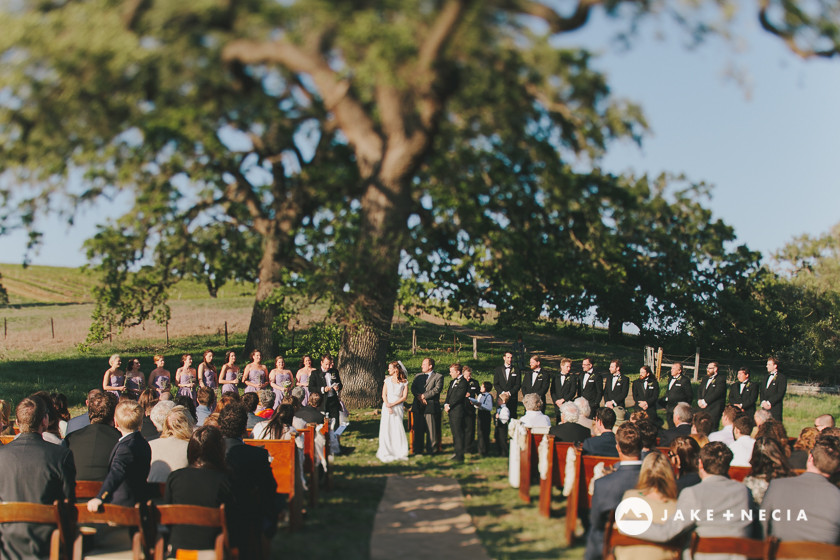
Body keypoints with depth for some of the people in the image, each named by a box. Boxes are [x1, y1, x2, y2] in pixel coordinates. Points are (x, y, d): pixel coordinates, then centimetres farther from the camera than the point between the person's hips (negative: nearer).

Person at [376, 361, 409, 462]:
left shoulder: (404, 382, 2)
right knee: (386, 429, -3)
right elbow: (384, 394, 5)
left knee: (398, 429, -8)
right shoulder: (388, 380, 9)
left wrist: (392, 404, -11)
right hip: (387, 406, 2)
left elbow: (404, 397, -3)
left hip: (398, 407, -2)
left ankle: (399, 452, 2)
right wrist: (388, 406, -9)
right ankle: (386, 452, 3)